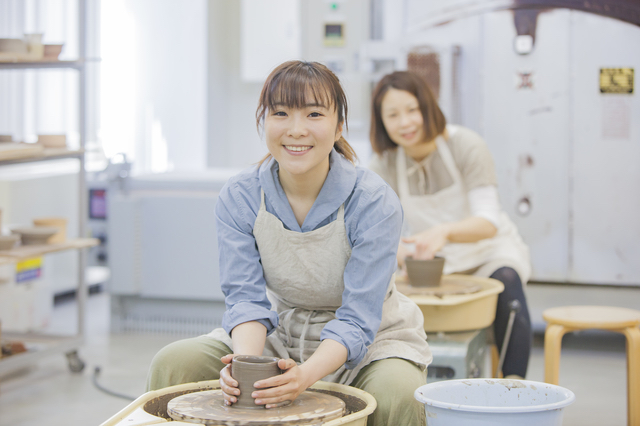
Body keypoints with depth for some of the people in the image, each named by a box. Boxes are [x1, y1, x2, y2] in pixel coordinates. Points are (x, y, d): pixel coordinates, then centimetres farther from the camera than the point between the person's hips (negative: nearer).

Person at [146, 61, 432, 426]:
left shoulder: (375, 201, -23)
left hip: (369, 341, -3)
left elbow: (357, 318, -25)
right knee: (173, 364, -17)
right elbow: (246, 297, -16)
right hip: (282, 332, 3)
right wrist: (247, 362, -38)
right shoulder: (239, 198, -11)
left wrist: (306, 375, -44)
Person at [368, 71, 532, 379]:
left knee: (506, 281, -36)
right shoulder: (384, 164, -7)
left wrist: (444, 232, -48)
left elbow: (489, 222, -26)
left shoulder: (466, 146, -18)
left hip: (485, 252, -3)